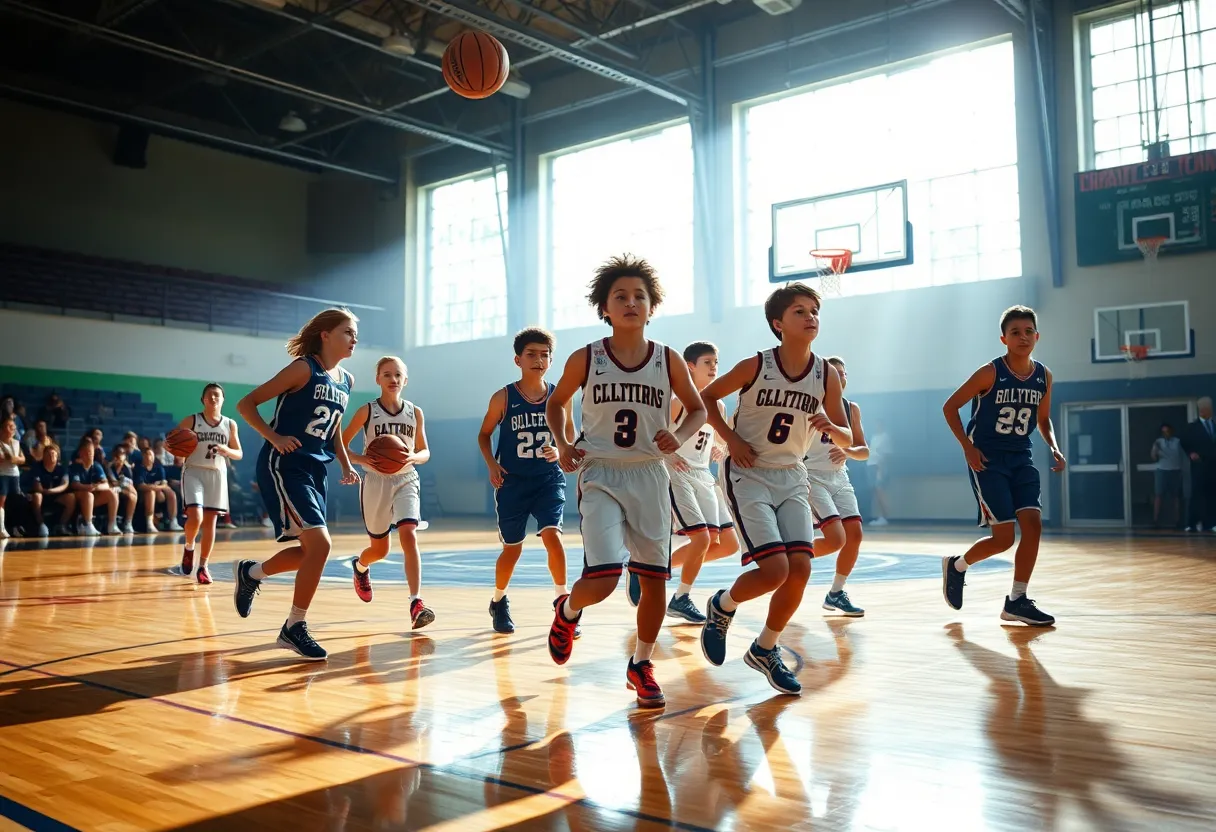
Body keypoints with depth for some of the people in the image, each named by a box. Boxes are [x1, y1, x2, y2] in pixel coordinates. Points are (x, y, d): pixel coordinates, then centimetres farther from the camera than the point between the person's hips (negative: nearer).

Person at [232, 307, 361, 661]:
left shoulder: (346, 381, 10)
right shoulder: (304, 368, -11)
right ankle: (294, 627, -2)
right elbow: (246, 404, -10)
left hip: (315, 470, 8)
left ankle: (250, 573, 39)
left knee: (309, 550, 12)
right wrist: (275, 437, -23)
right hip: (284, 467, -8)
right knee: (320, 542, -18)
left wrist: (346, 465, 13)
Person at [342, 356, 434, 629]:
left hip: (406, 481, 1)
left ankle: (416, 602, -23)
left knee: (409, 537, -22)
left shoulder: (415, 412, 2)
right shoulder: (367, 411, -5)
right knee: (379, 549, 12)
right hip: (375, 483, -1)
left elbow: (425, 452, 9)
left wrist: (413, 457, -14)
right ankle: (359, 566, 49)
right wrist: (362, 459, -20)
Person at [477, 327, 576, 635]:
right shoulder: (503, 397, -6)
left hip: (549, 479, 1)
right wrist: (492, 464, -8)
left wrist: (560, 451, -11)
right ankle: (498, 602, 33)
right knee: (512, 548, 8)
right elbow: (484, 434, 7)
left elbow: (569, 435, 10)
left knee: (552, 535, -20)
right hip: (512, 482, 0)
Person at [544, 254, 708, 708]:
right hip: (601, 475, -2)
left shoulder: (668, 360, -1)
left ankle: (641, 665, 26)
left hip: (649, 476, 3)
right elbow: (555, 403, 12)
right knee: (603, 580, -15)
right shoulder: (585, 359, -4)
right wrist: (562, 444, -4)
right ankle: (567, 610, 21)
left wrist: (680, 436, -10)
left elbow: (697, 408, 10)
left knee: (655, 578, 6)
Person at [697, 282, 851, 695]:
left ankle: (765, 650, 18)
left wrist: (829, 426, -18)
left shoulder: (826, 375, -2)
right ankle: (721, 607, 15)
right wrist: (731, 439, -10)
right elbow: (705, 397, 1)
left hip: (791, 478, 5)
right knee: (774, 569, -17)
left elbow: (846, 439, 5)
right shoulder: (756, 366, -13)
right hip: (748, 476, -5)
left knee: (800, 568, -6)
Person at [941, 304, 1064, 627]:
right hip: (987, 458, -5)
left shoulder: (1043, 376, 2)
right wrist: (967, 447, -15)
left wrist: (1054, 448, 0)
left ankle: (1017, 601, 4)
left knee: (1033, 524, -8)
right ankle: (957, 565, 21)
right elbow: (950, 406, -8)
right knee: (1004, 537, -8)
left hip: (1020, 458, 5)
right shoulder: (990, 373, -14)